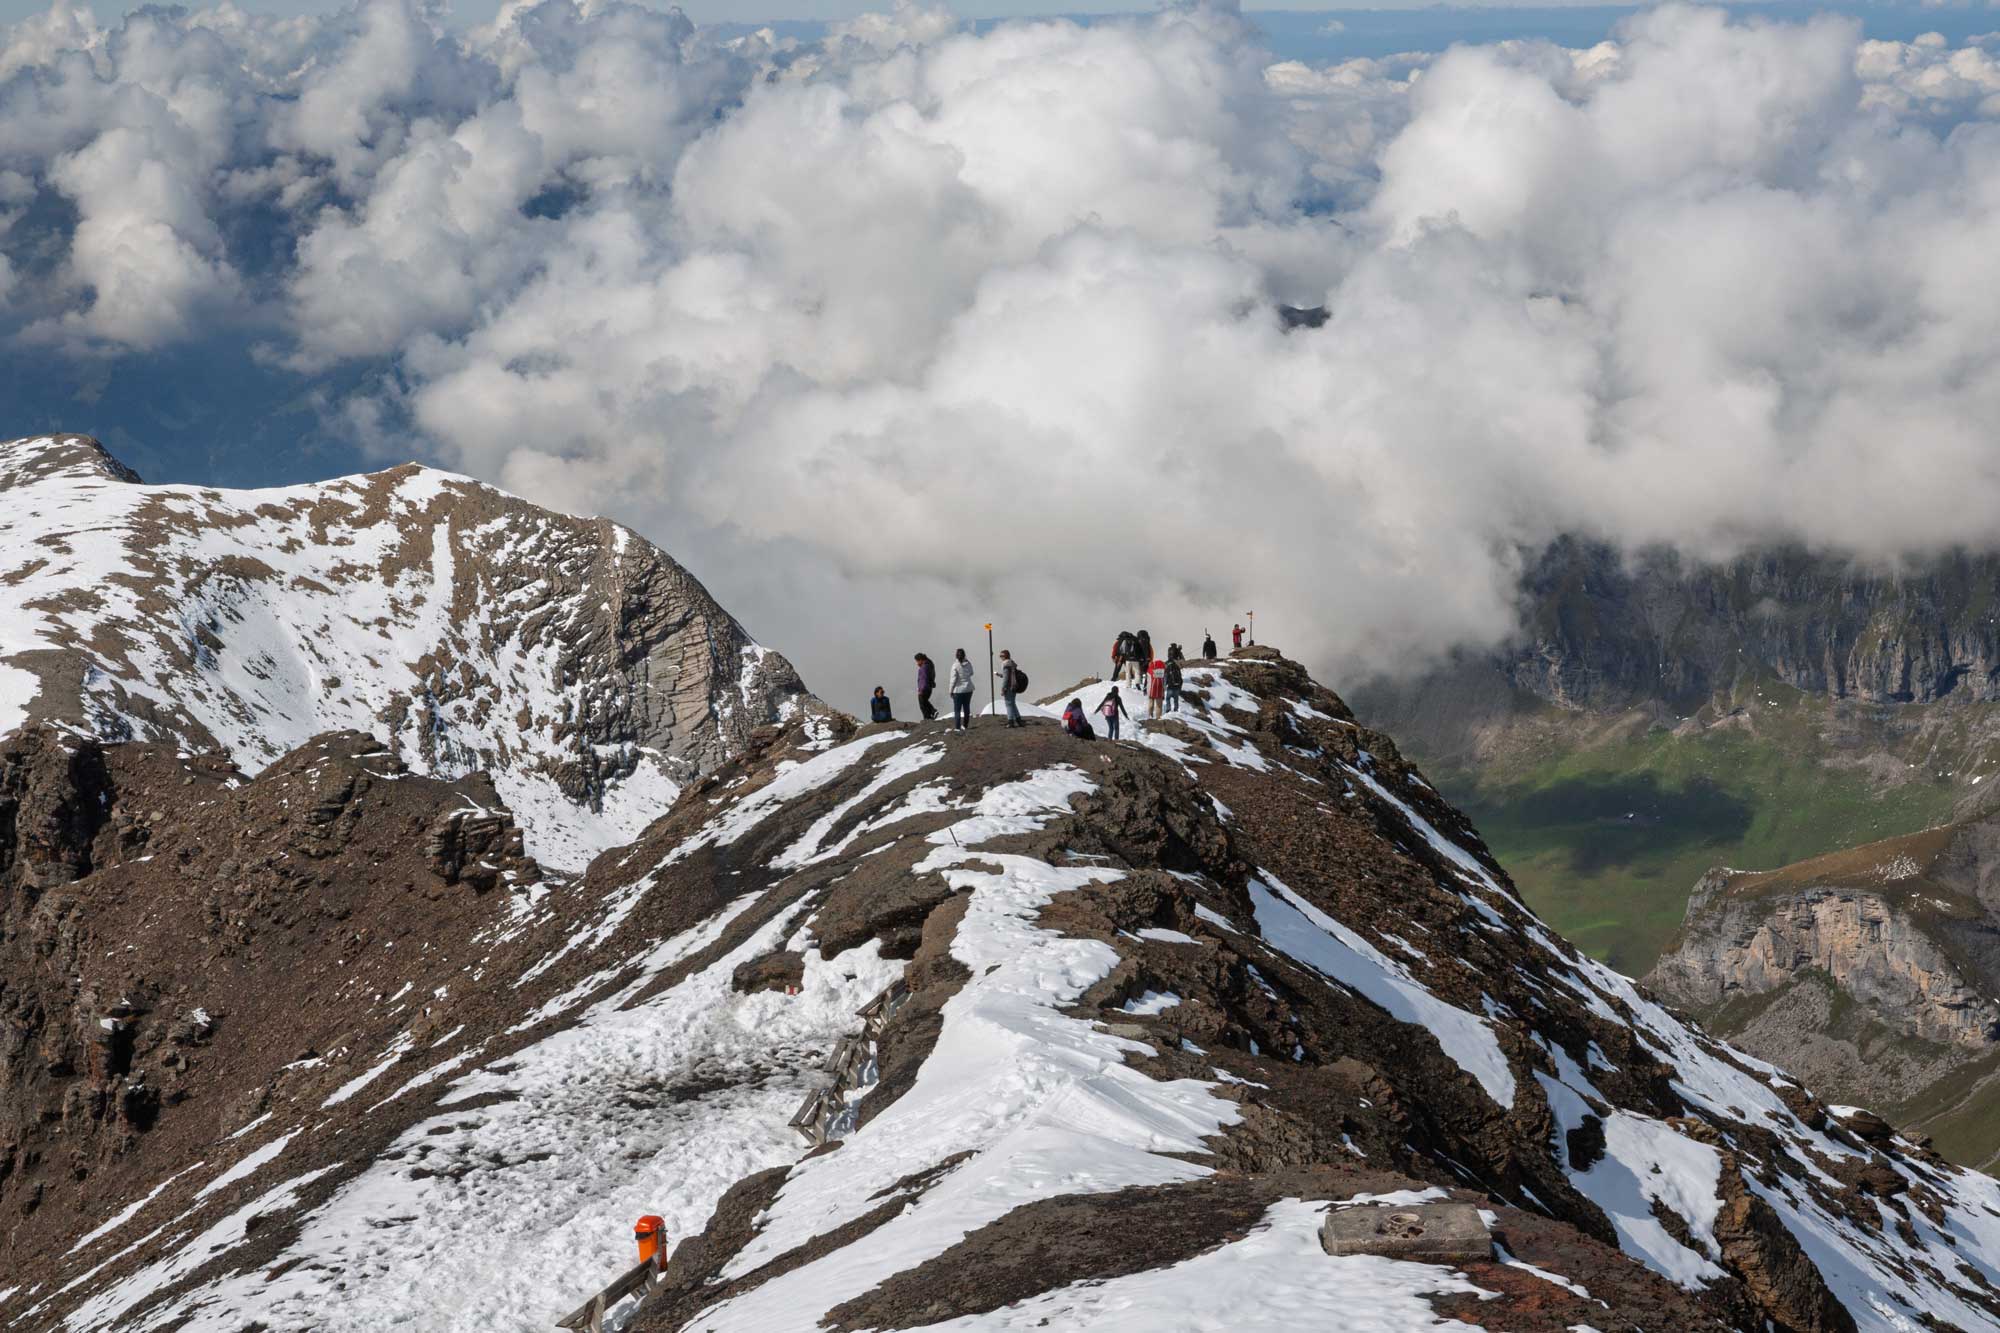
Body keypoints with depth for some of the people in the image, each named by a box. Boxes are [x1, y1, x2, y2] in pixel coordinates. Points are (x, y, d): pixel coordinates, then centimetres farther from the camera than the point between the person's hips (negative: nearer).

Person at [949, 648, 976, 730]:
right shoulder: (968, 664, -2)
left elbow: (953, 679, -14)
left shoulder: (955, 665, -15)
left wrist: (951, 691, -5)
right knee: (966, 708, 16)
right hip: (968, 689, 5)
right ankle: (965, 725, 24)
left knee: (957, 709, -1)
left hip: (958, 690, -5)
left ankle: (957, 727, -6)